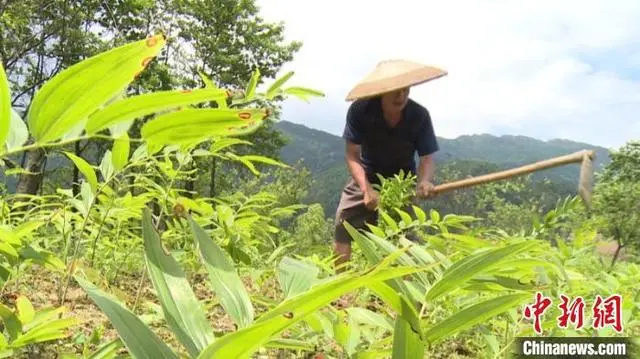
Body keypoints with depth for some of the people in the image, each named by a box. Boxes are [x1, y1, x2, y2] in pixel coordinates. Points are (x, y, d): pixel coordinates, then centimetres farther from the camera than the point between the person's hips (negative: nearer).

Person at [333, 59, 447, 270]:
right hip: (365, 177, 0)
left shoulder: (419, 116, -21)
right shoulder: (360, 110, -24)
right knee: (343, 229, -6)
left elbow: (427, 157, -16)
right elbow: (352, 155, -21)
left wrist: (425, 181, -39)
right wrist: (366, 189, -35)